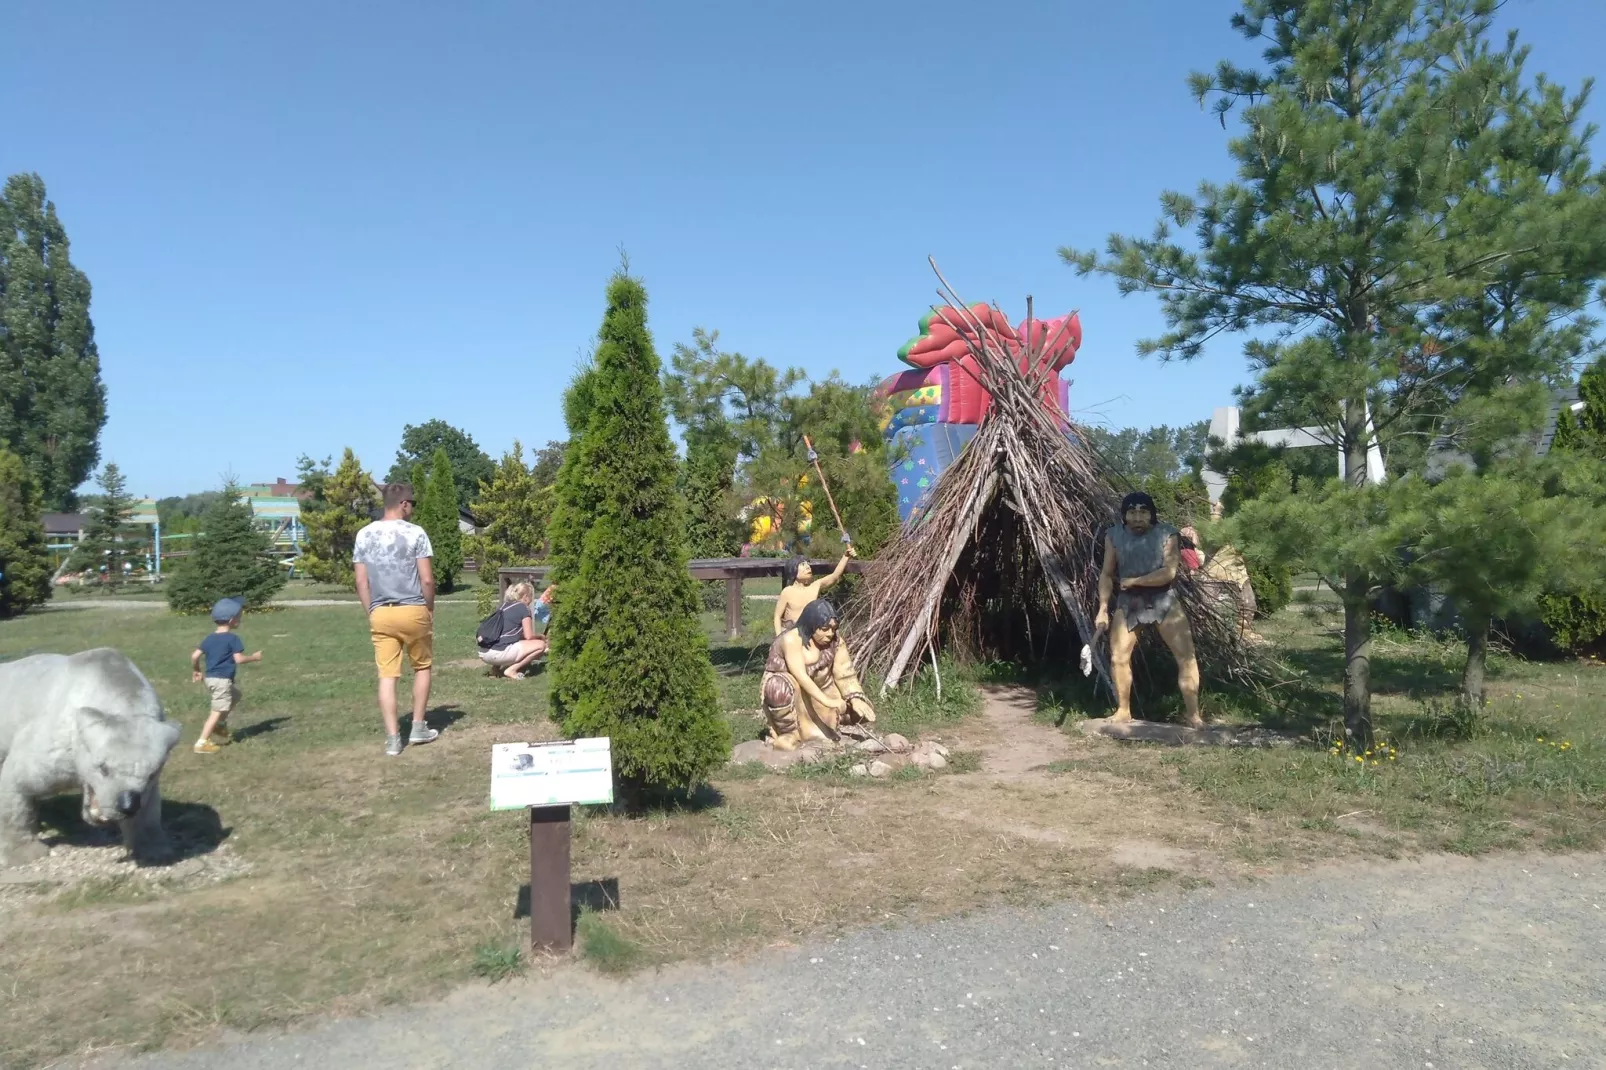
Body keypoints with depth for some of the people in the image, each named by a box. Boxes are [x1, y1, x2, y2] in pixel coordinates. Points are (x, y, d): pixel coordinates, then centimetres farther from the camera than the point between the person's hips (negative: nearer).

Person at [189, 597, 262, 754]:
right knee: (218, 711, -5)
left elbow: (194, 656, 5)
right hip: (222, 680, -9)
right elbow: (239, 659, -17)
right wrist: (254, 657, -2)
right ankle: (202, 743, -9)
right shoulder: (233, 639, -12)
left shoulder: (209, 638, 9)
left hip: (209, 678, 9)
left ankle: (220, 726, 26)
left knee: (235, 695, 28)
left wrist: (196, 671, 20)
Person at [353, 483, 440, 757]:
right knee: (422, 666, 16)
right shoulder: (415, 533, -8)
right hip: (413, 610, -3)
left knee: (387, 675, 5)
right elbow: (427, 580, -9)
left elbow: (361, 583, 5)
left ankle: (393, 738, 5)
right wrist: (430, 609, 6)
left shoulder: (364, 535, 5)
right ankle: (418, 727, 18)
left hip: (380, 613, 3)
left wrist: (371, 612, 14)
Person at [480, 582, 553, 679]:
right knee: (541, 645, -2)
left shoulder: (505, 606, 22)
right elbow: (529, 636, -2)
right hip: (499, 652, -8)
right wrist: (541, 637, 18)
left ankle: (498, 666, 12)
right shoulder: (523, 608, 0)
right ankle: (511, 670, -6)